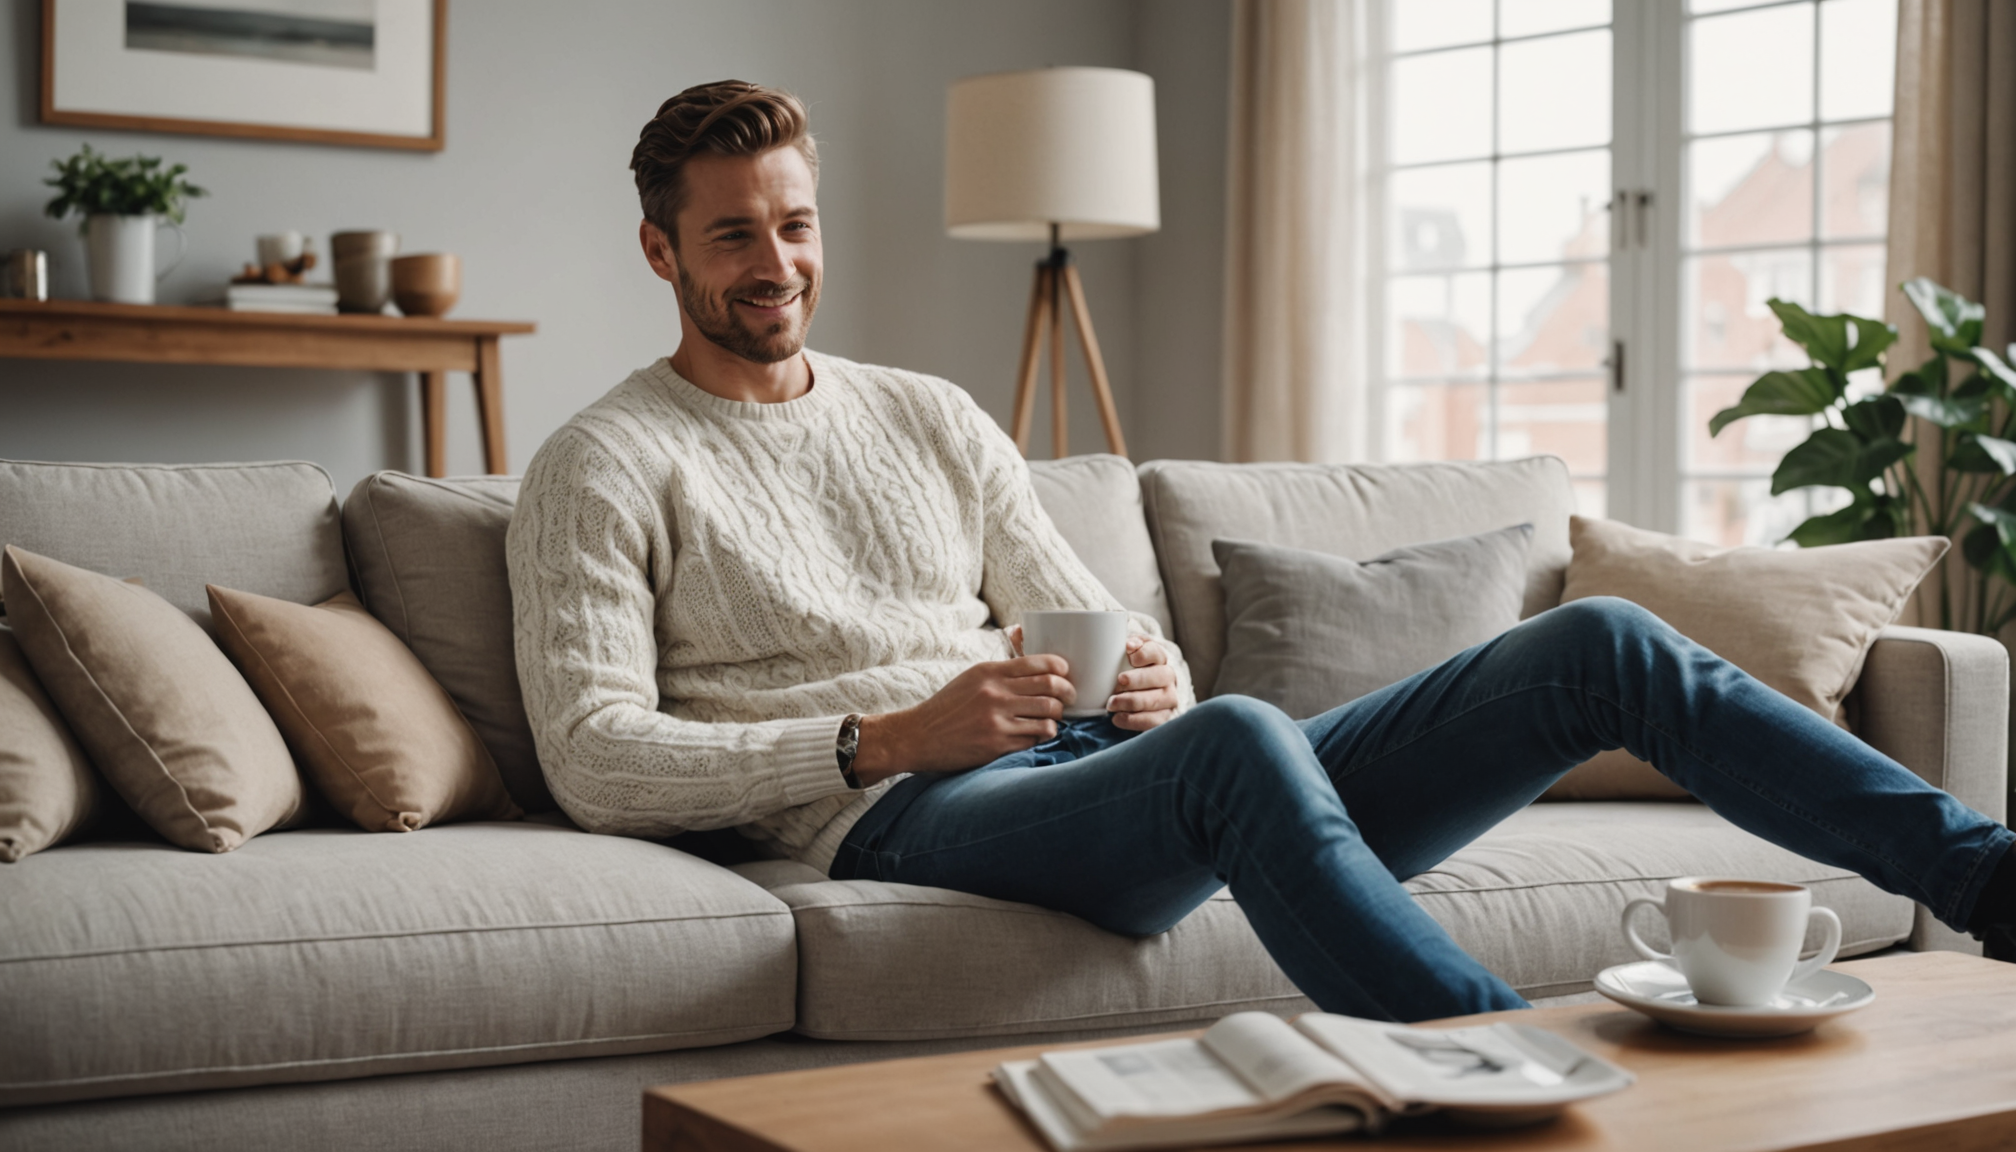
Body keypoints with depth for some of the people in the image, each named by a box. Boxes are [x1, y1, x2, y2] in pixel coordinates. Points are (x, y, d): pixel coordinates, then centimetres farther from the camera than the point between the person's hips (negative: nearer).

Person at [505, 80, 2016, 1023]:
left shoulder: (931, 419, 24)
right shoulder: (605, 471, 6)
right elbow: (596, 760, -6)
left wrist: (1154, 678, -2)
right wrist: (888, 738, -15)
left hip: (1130, 770, 6)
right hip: (906, 822, -6)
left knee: (1604, 648, -5)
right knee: (1244, 738, -43)